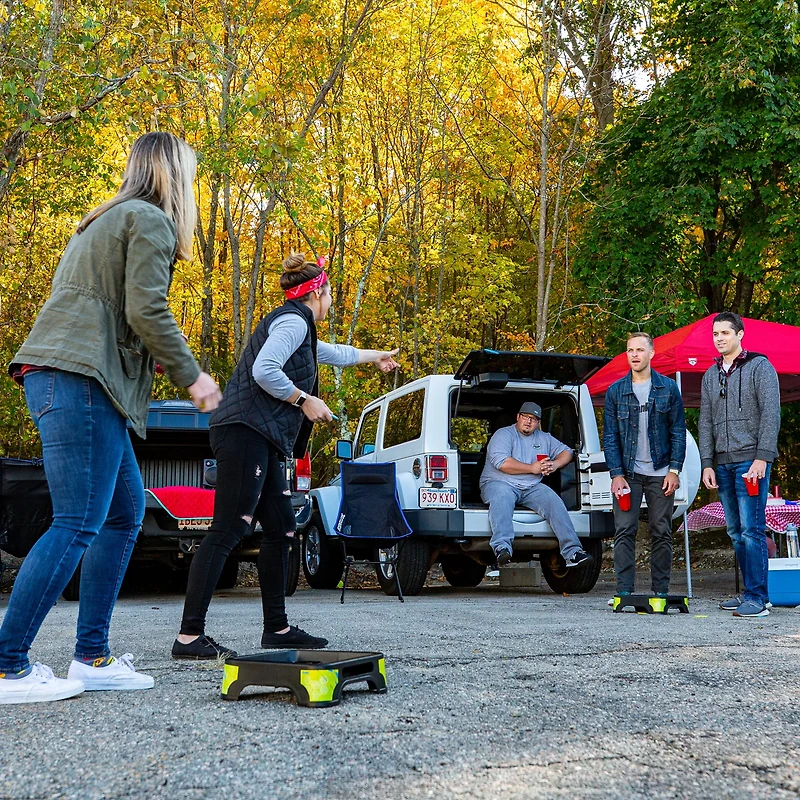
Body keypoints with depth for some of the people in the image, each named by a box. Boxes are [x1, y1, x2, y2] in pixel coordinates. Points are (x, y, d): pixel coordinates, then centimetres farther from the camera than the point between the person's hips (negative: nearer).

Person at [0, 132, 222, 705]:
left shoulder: (107, 221, 28)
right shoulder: (150, 220, -2)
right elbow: (146, 310, -13)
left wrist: (160, 363, 24)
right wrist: (191, 377, -4)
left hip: (63, 378, 10)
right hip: (80, 380, -10)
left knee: (126, 512, 11)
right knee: (77, 525, -11)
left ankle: (92, 657, 13)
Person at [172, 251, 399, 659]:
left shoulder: (296, 327, 26)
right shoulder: (294, 321, -6)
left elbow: (332, 353, 45)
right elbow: (264, 370, -21)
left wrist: (374, 356, 59)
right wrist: (305, 401, -9)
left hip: (259, 440, 11)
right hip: (246, 432, -11)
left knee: (280, 528, 10)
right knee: (227, 530, -14)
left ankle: (277, 628, 17)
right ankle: (189, 636, -16)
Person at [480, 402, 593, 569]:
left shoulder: (544, 438, 21)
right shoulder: (503, 434, 2)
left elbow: (566, 452, 22)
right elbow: (501, 462, -14)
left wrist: (555, 464, -1)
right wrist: (532, 468, -11)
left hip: (531, 488, 5)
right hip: (500, 484, -5)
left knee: (554, 501, -21)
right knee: (501, 499, -38)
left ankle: (572, 552, -26)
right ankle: (502, 548, -53)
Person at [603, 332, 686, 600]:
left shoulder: (668, 388, 4)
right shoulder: (615, 391, 4)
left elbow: (678, 432, 4)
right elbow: (610, 437, 3)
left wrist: (674, 470, -5)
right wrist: (616, 474, -6)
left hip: (661, 473, 0)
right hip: (628, 473, 0)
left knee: (661, 533, 5)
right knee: (624, 531, -5)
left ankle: (661, 591, 13)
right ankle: (624, 590, -1)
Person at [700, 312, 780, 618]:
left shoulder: (759, 366, 0)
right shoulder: (710, 374, 17)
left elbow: (771, 414, -7)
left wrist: (762, 458, -15)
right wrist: (707, 463, 7)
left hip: (750, 460, -6)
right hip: (723, 464, 6)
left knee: (751, 529, -11)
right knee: (735, 532, 8)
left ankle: (757, 599, -8)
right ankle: (750, 593, 16)